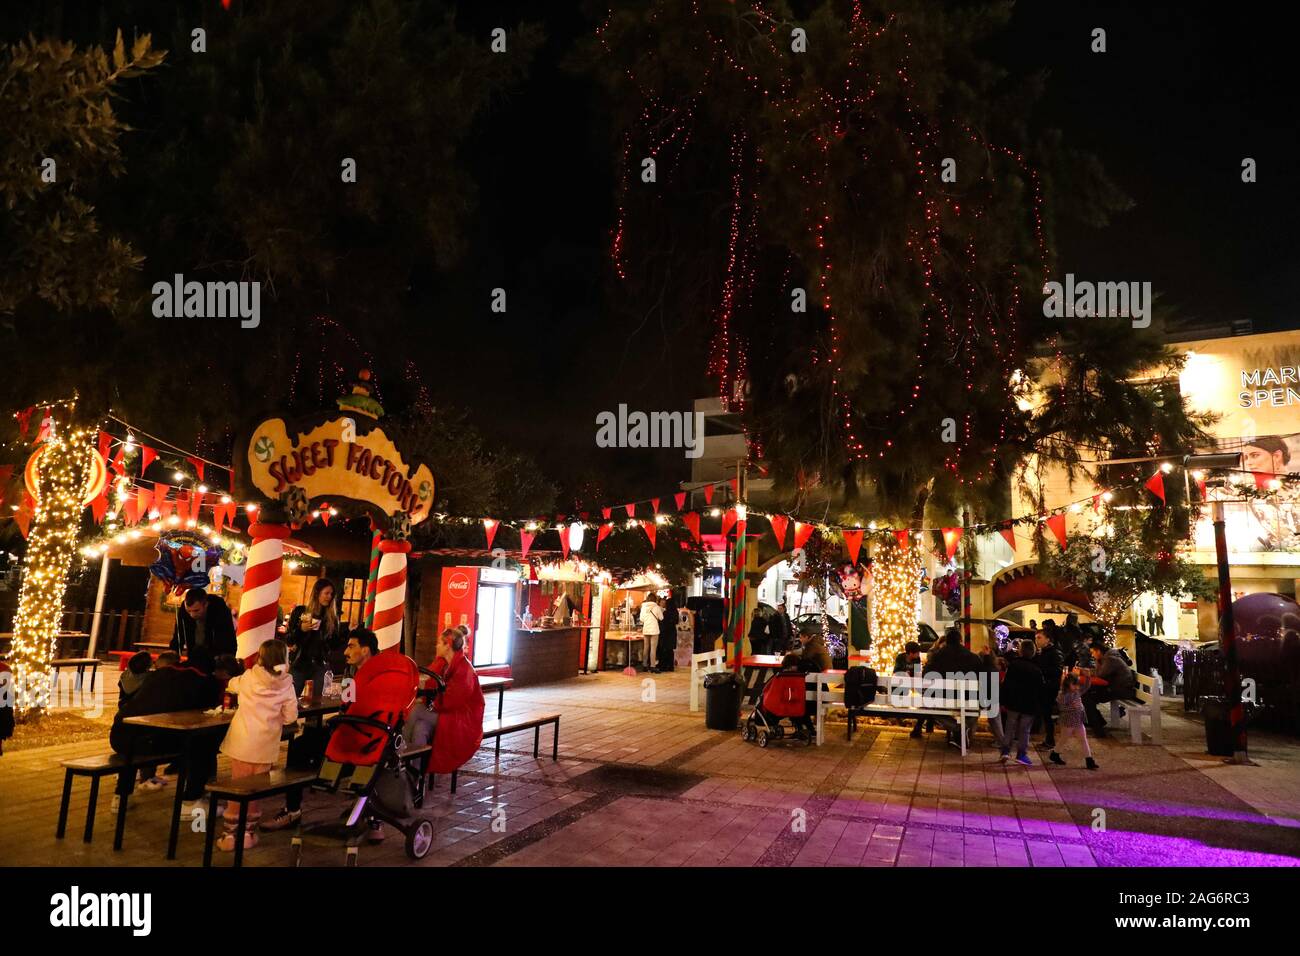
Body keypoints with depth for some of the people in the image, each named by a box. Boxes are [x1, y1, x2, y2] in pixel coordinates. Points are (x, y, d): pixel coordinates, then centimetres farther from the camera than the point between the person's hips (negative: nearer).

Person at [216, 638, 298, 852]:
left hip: (242, 742, 0)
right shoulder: (286, 685, -5)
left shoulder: (248, 677, -2)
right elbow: (290, 716, -6)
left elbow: (231, 685, 21)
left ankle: (230, 834, 16)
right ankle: (248, 833, 19)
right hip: (266, 745, 0)